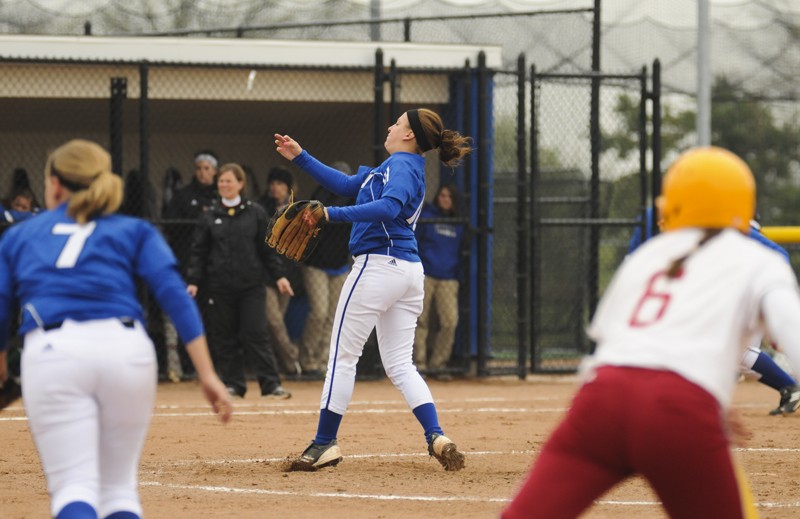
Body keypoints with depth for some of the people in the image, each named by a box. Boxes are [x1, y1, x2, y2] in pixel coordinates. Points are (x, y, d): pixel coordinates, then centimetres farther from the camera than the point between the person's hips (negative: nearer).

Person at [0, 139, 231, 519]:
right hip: (125, 348, 1)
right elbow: (175, 297, 6)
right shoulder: (134, 231, 19)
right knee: (118, 485, 16)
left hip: (50, 355, -1)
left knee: (75, 488, -5)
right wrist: (207, 375, 2)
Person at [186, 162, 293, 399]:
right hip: (219, 286, 1)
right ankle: (233, 384, 11)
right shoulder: (209, 216, 6)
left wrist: (279, 275, -1)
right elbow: (198, 252, 6)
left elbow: (267, 248, 7)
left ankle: (271, 384, -5)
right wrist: (193, 281, -3)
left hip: (251, 284, -1)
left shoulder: (255, 213, 5)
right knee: (224, 337, 2)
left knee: (256, 334, -7)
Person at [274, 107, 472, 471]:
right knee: (400, 364, 7)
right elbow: (346, 185, 27)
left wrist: (332, 214, -30)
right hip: (409, 270, 10)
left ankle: (325, 443, 2)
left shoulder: (402, 165, -9)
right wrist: (300, 158, 26)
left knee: (343, 356, -1)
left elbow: (389, 206, -29)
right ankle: (436, 437, -10)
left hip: (378, 264, -10)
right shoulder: (398, 167, 21)